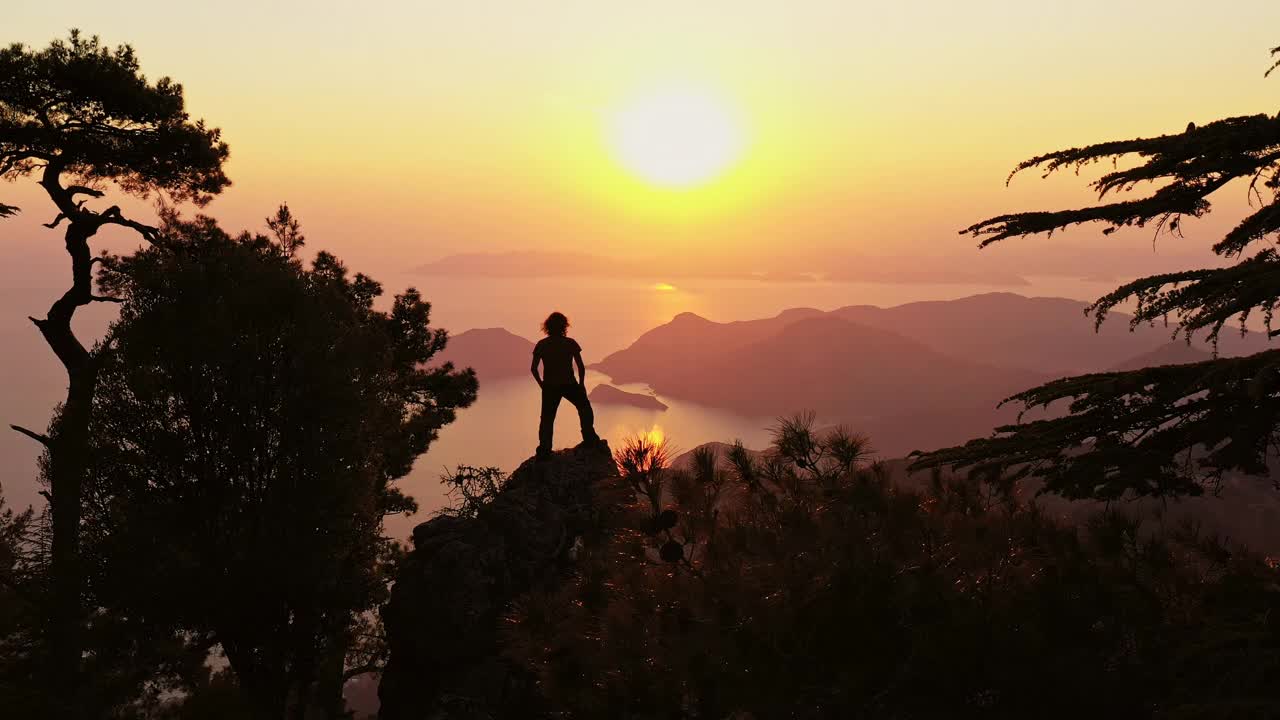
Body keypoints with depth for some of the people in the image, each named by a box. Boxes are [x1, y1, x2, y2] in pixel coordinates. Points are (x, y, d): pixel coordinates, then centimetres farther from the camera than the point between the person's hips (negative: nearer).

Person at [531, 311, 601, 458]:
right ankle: (589, 437, 18)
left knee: (547, 418, 9)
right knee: (584, 407, 21)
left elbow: (533, 368, -4)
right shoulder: (570, 343, -5)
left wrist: (542, 384, 10)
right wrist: (581, 383, 7)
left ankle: (544, 449, 1)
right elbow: (581, 366, -7)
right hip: (569, 384, -1)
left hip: (550, 387, 1)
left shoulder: (541, 345, -1)